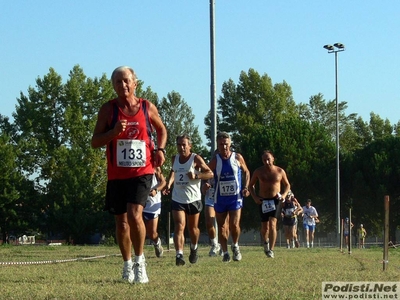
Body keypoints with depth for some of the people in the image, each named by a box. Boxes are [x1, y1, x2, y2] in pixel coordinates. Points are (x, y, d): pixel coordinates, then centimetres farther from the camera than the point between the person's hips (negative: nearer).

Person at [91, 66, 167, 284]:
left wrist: (160, 149, 2)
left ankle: (140, 261, -2)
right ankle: (127, 265, 26)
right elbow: (95, 142, -1)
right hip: (117, 174, 2)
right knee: (121, 222, 8)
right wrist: (114, 131, -19)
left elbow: (161, 129, 21)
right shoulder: (108, 109, 0)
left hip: (142, 171, -1)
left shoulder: (147, 108, 3)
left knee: (135, 215, -20)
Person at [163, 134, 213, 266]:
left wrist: (196, 176, -24)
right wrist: (168, 184, 10)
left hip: (193, 199, -2)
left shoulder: (196, 159, -9)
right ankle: (179, 255, -22)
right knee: (179, 226, -14)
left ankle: (194, 248, 41)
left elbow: (210, 173, -9)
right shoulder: (175, 159, 5)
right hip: (177, 199, 2)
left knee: (193, 228, 13)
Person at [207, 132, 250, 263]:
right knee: (222, 227, 6)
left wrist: (246, 187, -2)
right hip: (219, 199, 1)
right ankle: (225, 252, 19)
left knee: (234, 225, -12)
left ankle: (235, 246, 16)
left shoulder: (238, 158, -2)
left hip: (235, 197, -1)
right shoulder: (215, 160, -2)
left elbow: (246, 172, 10)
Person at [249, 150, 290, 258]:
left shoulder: (280, 171, -3)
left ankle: (271, 250, -18)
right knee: (265, 227, 6)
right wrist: (254, 197, -3)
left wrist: (284, 194, -7)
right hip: (263, 201, 2)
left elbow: (287, 185, 11)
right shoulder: (258, 171, -1)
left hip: (275, 200, -2)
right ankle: (266, 242, 41)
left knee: (272, 223, -19)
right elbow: (251, 185, 12)